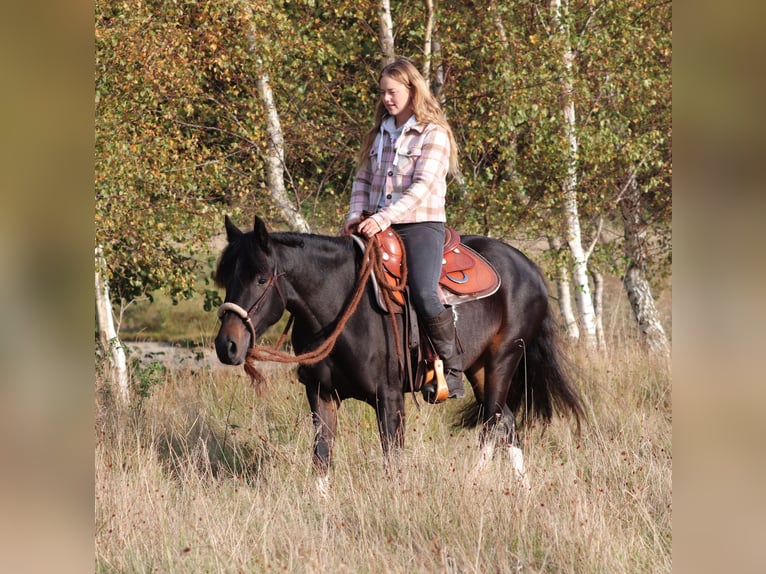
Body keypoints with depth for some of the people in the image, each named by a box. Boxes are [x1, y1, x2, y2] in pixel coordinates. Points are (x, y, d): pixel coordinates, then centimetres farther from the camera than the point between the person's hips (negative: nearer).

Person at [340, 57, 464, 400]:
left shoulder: (433, 134, -4)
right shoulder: (379, 134, 16)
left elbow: (423, 185, -15)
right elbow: (363, 179, 17)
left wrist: (384, 218, -24)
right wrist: (356, 214, -3)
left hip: (421, 224, -7)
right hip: (379, 227, 7)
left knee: (424, 295, -26)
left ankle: (452, 372, -14)